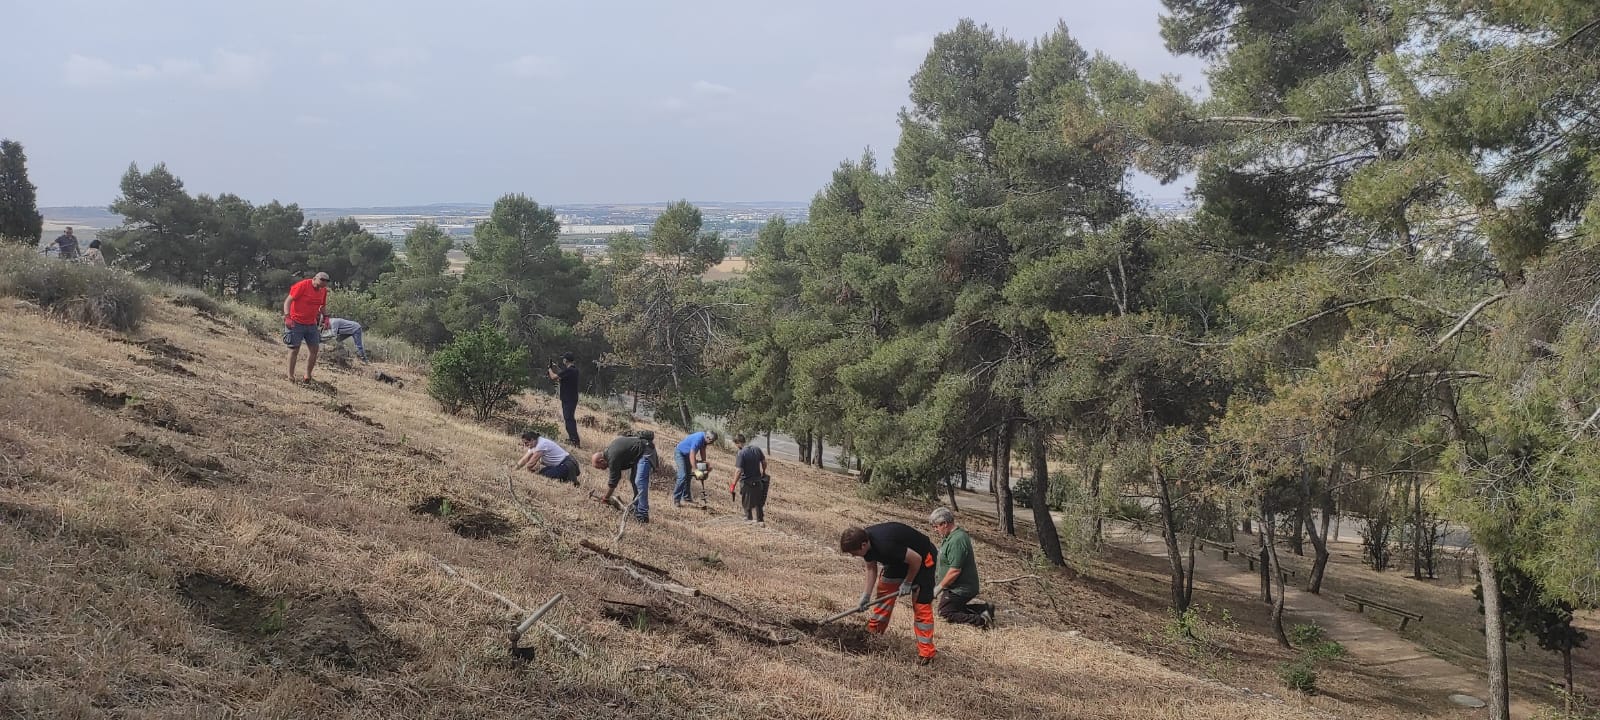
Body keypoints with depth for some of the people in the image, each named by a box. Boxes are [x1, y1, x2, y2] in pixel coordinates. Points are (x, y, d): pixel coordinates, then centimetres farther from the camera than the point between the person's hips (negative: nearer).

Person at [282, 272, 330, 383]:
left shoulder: (323, 290, 5)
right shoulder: (302, 286, -14)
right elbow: (288, 300, -14)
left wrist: (319, 322, 16)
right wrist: (287, 316, -23)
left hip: (311, 324, 6)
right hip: (296, 323, -6)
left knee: (314, 349, 3)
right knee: (294, 349, -2)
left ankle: (308, 376, 12)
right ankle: (290, 377, 6)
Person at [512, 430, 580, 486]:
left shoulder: (541, 444, -21)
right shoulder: (533, 445, 8)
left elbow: (531, 463, -18)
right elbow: (524, 460, 10)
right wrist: (513, 470, 1)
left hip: (566, 463, -10)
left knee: (546, 474, -25)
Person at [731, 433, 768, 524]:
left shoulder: (741, 454, -23)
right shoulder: (757, 449, -4)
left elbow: (738, 471, -26)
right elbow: (764, 462, 6)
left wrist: (733, 484, -18)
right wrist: (763, 472, 24)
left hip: (746, 482, -6)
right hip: (757, 480, 6)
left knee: (747, 502, 16)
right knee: (758, 502, 22)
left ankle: (748, 518, 29)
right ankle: (760, 520, 31)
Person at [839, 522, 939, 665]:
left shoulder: (885, 545, -40)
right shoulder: (865, 539, -13)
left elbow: (916, 559, -31)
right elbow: (871, 568, 2)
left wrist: (907, 583, -16)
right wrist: (867, 595, -2)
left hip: (922, 559, -9)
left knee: (921, 605, -10)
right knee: (884, 588, 14)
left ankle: (926, 652, -8)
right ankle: (874, 629, 30)